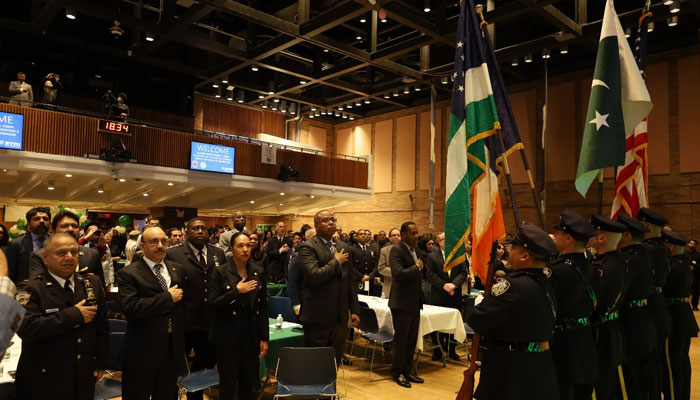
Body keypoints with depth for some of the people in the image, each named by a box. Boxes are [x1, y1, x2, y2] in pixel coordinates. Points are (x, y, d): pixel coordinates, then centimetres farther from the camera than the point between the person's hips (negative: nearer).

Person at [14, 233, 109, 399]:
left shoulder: (92, 283, 4)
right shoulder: (30, 289, -9)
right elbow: (26, 328, -25)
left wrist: (100, 363, 7)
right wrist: (74, 315, -23)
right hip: (45, 381, -4)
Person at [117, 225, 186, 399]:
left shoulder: (177, 269, 7)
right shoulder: (128, 274, -10)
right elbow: (130, 307, -25)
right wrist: (168, 298, -20)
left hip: (172, 351, 5)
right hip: (142, 353, -5)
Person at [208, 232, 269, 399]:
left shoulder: (258, 272, 4)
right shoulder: (220, 272, -5)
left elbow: (263, 307, 6)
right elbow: (213, 303, -11)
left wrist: (265, 338, 4)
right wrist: (237, 290, -19)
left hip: (251, 335, 3)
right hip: (228, 335, -3)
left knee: (248, 382, 11)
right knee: (228, 385, 5)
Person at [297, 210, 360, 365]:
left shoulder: (343, 247, 12)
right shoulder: (307, 247, -9)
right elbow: (314, 275, -25)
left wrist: (354, 310, 12)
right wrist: (337, 261, -11)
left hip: (340, 317, 6)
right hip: (318, 317, -6)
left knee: (336, 362, 14)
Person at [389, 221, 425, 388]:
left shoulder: (415, 249, 13)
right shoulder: (396, 250, -15)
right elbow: (399, 273, -28)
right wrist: (417, 268, -17)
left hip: (414, 302, 8)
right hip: (402, 303, -8)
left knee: (412, 339, 15)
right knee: (401, 339, 4)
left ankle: (407, 370, 28)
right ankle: (397, 373, 18)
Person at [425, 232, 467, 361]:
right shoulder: (432, 256, -1)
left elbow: (464, 272, 0)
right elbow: (430, 275, -7)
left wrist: (454, 284, -15)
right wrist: (444, 285, -16)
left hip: (455, 296, 2)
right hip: (438, 297, -2)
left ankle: (451, 350, 24)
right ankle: (437, 351, 17)